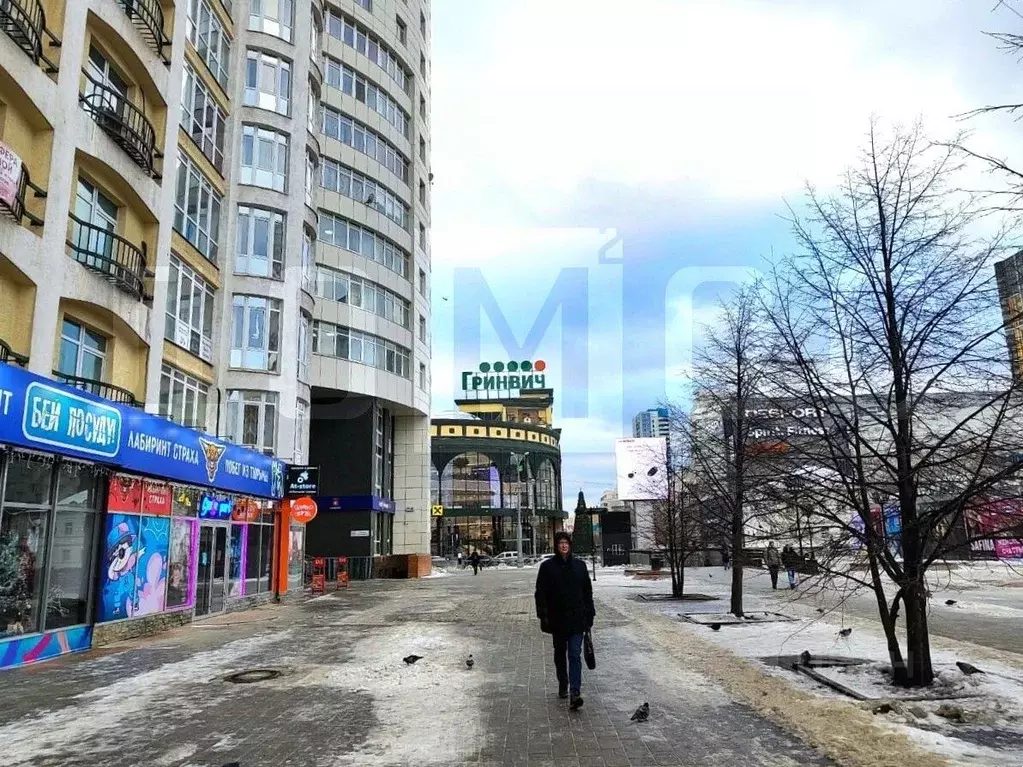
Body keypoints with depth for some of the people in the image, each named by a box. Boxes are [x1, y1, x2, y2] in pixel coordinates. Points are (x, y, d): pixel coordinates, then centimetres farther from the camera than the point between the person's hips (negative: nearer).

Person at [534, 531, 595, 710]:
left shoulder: (579, 565, 4)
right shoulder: (547, 567, -2)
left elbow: (588, 591, 9)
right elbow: (541, 593, -2)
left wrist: (589, 615, 7)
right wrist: (543, 616, -8)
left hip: (577, 619, 0)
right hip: (557, 620, 0)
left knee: (575, 655, -9)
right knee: (560, 654, 16)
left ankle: (575, 693, -13)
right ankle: (563, 686, 34)